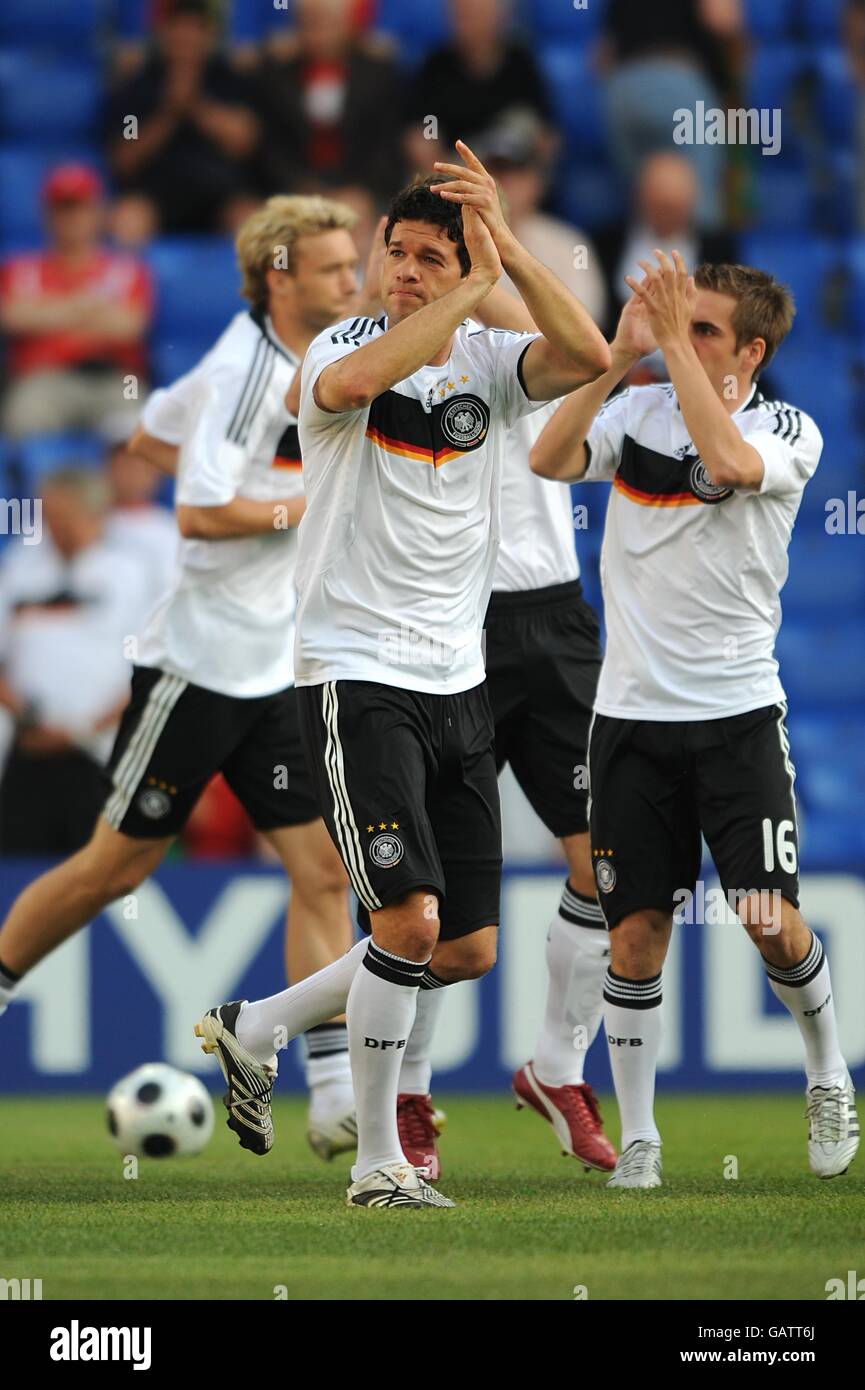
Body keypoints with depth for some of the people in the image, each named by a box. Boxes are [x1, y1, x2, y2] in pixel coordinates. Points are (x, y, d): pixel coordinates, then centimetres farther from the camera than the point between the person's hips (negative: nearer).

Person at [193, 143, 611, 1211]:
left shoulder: (488, 362, 6)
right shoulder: (340, 350, -6)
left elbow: (588, 355, -14)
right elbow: (351, 383, -31)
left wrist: (506, 249, -21)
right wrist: (478, 284, -26)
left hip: (457, 683, 6)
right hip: (356, 675, -6)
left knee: (468, 951, 9)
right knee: (410, 921, -16)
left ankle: (253, 1029, 26)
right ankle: (377, 1163, -4)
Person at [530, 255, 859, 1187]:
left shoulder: (788, 431, -3)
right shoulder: (637, 410, 5)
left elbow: (729, 462, -26)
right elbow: (548, 460, -13)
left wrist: (672, 339, -23)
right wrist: (621, 355, -19)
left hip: (737, 712, -2)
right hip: (631, 713, 2)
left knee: (770, 921, -9)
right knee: (635, 935, -1)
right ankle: (637, 1138, 10)